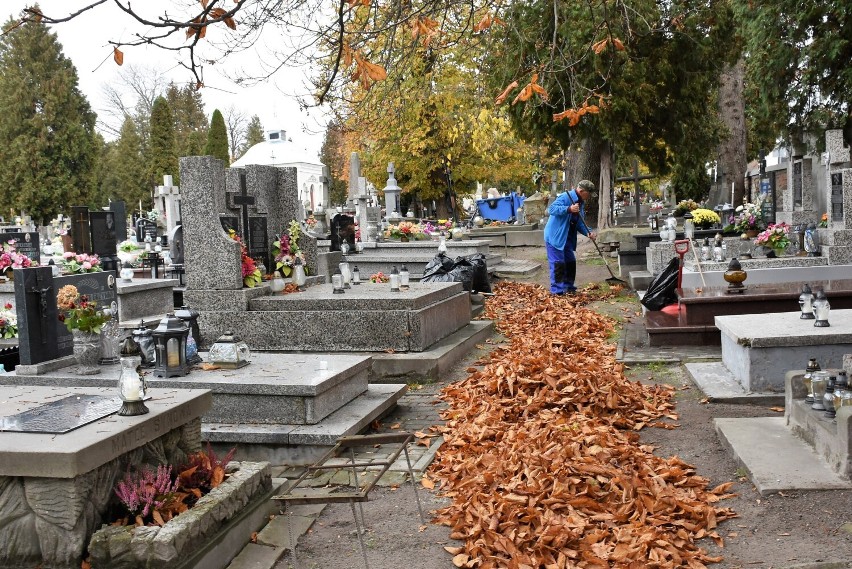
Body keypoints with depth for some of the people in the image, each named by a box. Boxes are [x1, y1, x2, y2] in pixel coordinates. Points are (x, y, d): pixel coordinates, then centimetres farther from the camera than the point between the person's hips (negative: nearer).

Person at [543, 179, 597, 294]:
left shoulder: (581, 203, 11)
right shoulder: (565, 197, -17)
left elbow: (579, 223, 16)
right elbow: (551, 209, -28)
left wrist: (588, 232, -2)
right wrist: (569, 209, -38)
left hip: (567, 238, 9)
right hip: (554, 236, -9)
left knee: (571, 262, 13)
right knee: (558, 263, -9)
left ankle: (568, 287, 23)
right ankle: (557, 290, -5)